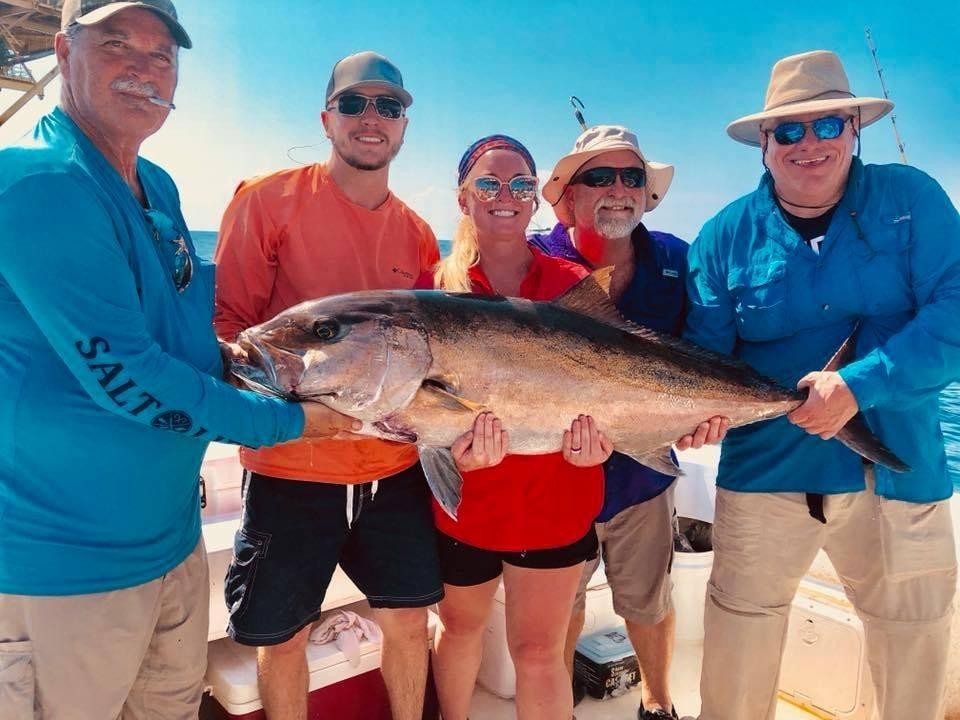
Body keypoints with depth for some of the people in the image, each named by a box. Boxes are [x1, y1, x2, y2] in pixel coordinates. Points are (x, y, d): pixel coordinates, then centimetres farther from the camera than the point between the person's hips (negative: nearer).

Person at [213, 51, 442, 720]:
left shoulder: (416, 233, 7)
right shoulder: (269, 199, -5)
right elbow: (226, 320, -7)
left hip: (395, 469, 4)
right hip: (288, 467, -3)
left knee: (409, 620, 15)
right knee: (283, 636, 12)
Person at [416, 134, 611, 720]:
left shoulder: (573, 283, -1)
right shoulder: (437, 286, -2)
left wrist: (598, 437, -20)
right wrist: (455, 445, -25)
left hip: (556, 501, 0)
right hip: (464, 501, 1)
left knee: (539, 650, 7)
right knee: (461, 627, 22)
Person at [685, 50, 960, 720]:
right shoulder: (726, 234, -2)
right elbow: (705, 354, -2)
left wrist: (860, 386, -23)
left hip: (900, 470, 1)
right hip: (765, 470, 0)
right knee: (740, 640, 12)